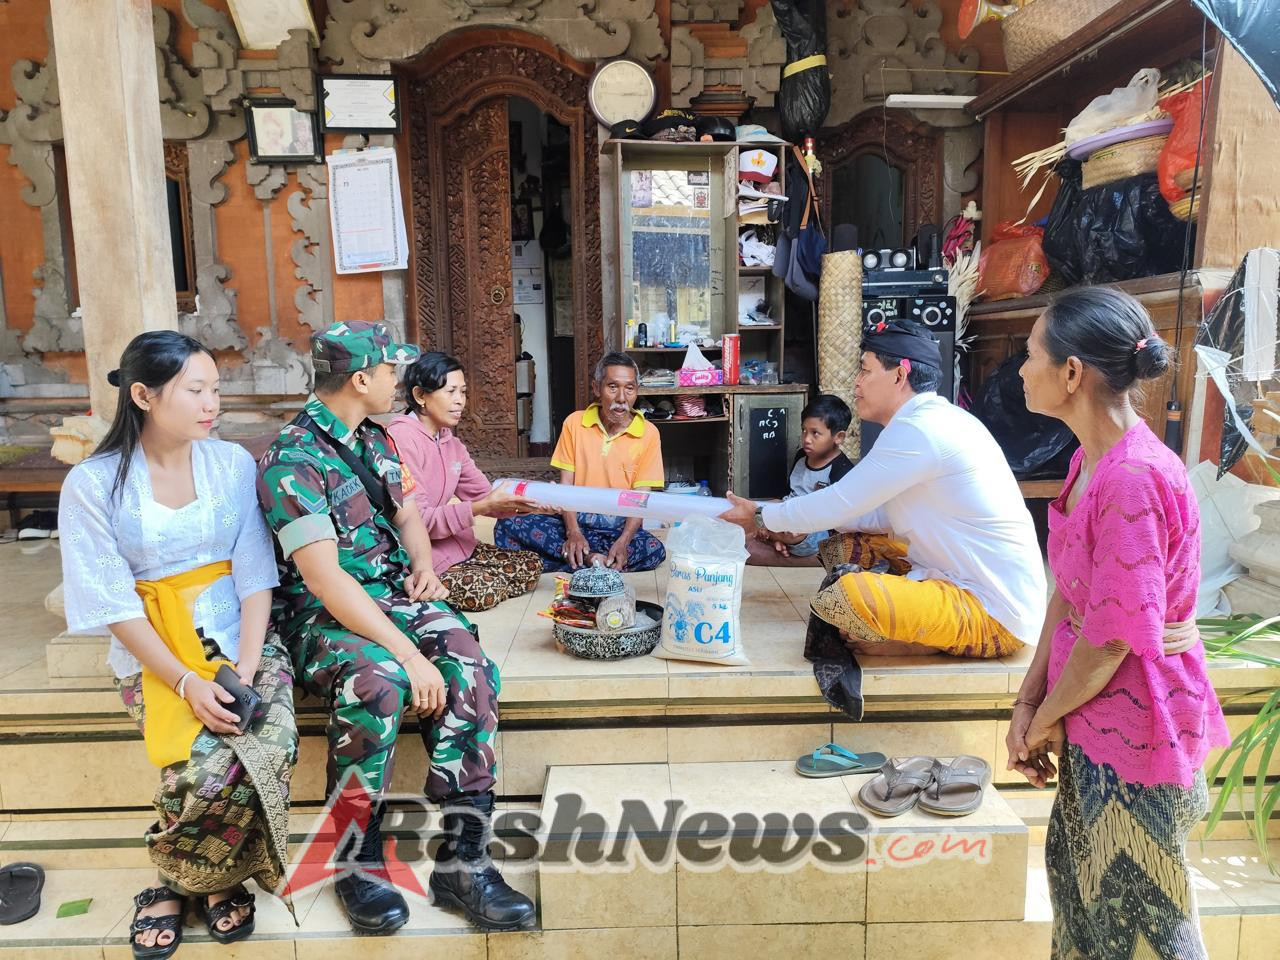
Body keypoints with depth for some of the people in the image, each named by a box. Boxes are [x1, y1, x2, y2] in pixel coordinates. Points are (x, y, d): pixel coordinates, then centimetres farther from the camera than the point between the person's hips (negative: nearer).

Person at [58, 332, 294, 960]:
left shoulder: (232, 463, 2)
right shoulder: (92, 485, -5)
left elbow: (255, 575, -1)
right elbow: (115, 605, -8)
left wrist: (246, 666, -15)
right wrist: (187, 682, -19)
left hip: (238, 634, 2)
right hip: (153, 652, -2)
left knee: (272, 744, -24)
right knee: (207, 766, -26)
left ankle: (207, 877, 5)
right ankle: (185, 878, 7)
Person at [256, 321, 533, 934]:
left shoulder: (374, 441, 11)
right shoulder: (292, 461, -15)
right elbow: (326, 578, -23)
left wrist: (425, 566, 1)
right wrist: (408, 654, -29)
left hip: (394, 594, 7)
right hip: (322, 612, -6)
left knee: (471, 671, -22)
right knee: (378, 682, -37)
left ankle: (462, 862, -16)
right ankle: (358, 864, -14)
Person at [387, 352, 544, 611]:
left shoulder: (452, 444, 11)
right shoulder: (401, 439, -18)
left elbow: (485, 495, 6)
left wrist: (528, 502, -13)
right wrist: (482, 508, -27)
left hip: (450, 543, 9)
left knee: (531, 565, 2)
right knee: (486, 590, -26)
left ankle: (433, 591, 5)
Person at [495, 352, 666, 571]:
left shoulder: (648, 433, -3)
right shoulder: (575, 423, 2)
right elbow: (566, 485, -1)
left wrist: (623, 541, -24)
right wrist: (572, 532, -19)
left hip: (618, 525, -1)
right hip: (574, 519, 1)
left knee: (655, 550, -33)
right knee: (509, 524, -23)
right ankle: (588, 559, -25)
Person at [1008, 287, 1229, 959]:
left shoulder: (1135, 479, -28)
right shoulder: (1090, 459, 3)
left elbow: (1114, 637, -24)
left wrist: (1046, 717, -9)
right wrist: (1029, 700, 2)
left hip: (1133, 722, -8)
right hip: (1093, 721, 9)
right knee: (1079, 878, 25)